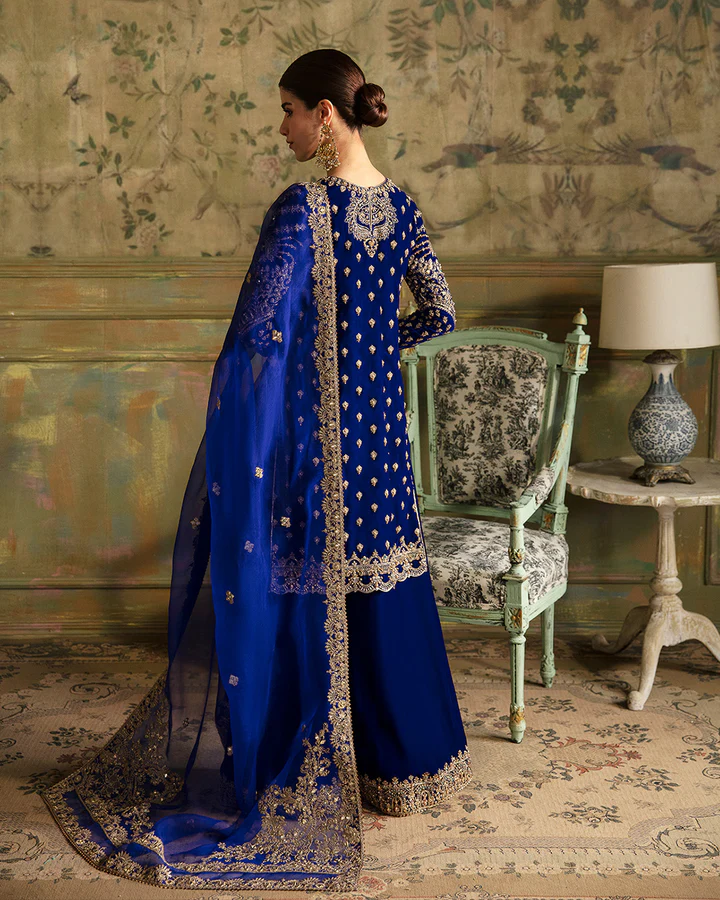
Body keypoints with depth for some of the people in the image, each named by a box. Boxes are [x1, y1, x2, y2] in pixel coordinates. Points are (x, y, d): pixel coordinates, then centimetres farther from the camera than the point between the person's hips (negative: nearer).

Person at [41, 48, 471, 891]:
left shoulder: (301, 208, -17)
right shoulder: (398, 203, 5)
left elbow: (255, 337, -21)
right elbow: (438, 313, 13)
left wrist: (228, 451, -11)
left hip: (311, 433, -7)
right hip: (379, 422, 7)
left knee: (302, 594, 4)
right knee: (383, 583, 16)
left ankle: (305, 777, 15)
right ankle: (404, 757, 29)